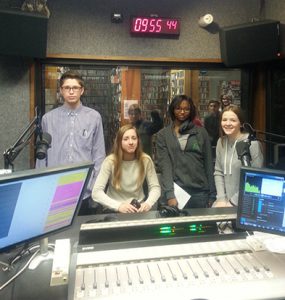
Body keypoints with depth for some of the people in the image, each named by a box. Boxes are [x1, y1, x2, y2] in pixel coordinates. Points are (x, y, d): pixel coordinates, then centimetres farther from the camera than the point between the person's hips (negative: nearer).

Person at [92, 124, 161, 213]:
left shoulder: (146, 160, -6)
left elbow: (155, 187, -3)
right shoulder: (110, 161, -13)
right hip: (114, 210, -1)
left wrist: (148, 203, -23)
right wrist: (118, 206, -31)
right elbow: (96, 192, -17)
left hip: (139, 207, 1)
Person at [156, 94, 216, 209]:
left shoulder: (201, 132, 6)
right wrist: (169, 195, -15)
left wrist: (212, 194, 2)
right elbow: (164, 165, -5)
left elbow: (208, 164, 6)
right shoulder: (163, 135, 3)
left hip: (200, 191, 1)